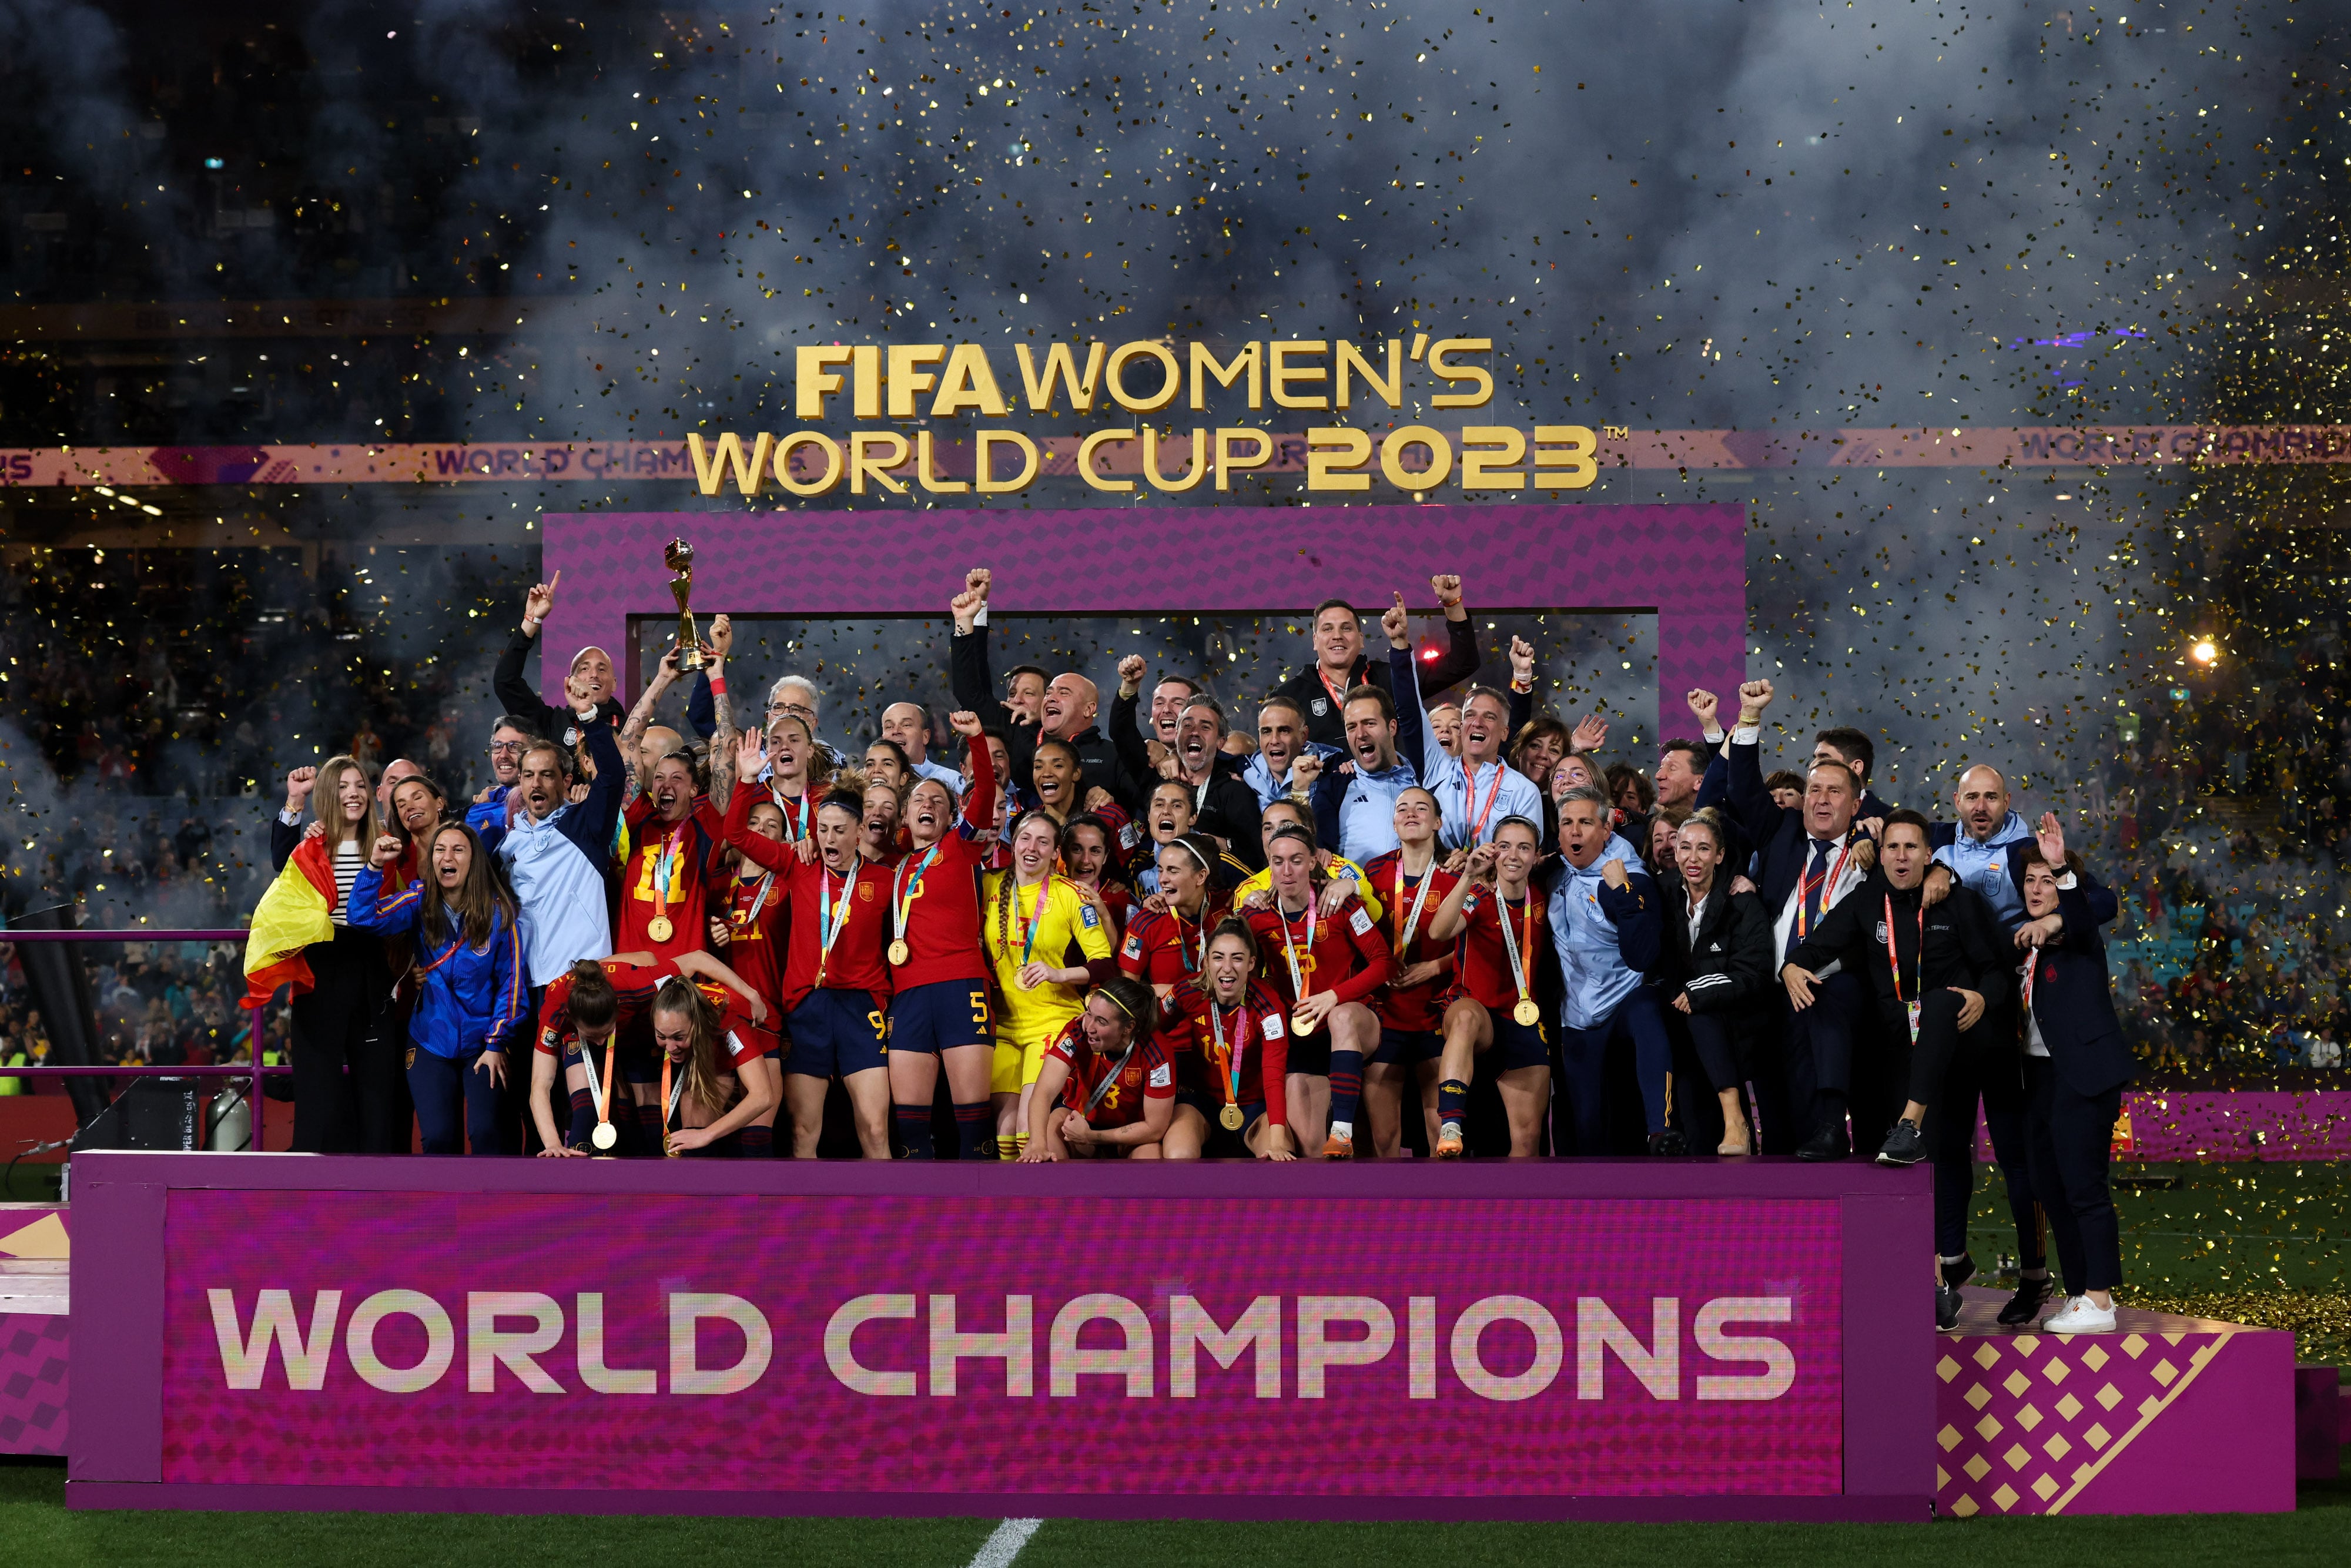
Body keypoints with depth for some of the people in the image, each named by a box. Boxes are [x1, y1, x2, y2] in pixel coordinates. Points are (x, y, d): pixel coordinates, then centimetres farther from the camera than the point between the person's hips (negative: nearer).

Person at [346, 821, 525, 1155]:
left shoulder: (498, 911, -5)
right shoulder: (421, 902, 0)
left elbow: (511, 981, -3)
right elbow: (365, 918, -14)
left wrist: (496, 1043, -7)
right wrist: (375, 866, -26)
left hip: (481, 1045, -2)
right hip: (431, 1043, 2)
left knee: (486, 1132, -18)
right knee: (438, 1136, -9)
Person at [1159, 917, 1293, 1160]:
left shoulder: (1266, 1005, -21)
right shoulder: (1188, 992, -14)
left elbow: (1275, 1075, -30)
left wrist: (1277, 1142, -41)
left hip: (1253, 1103, -1)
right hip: (1200, 1096, 1)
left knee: (1282, 1163, -29)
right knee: (1179, 1157, -31)